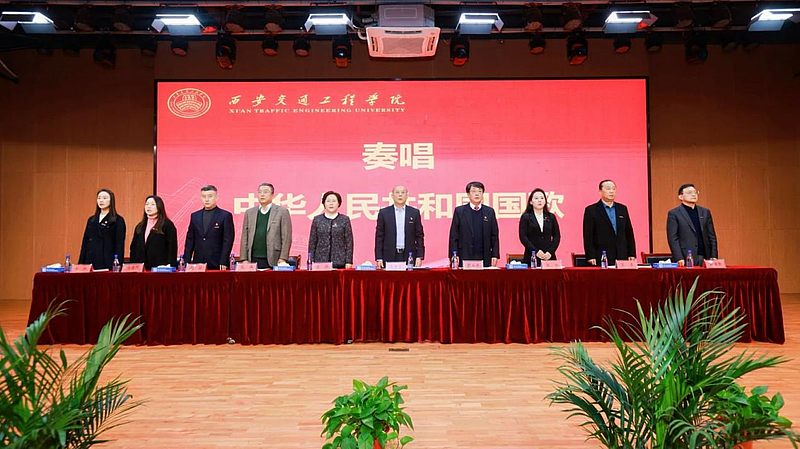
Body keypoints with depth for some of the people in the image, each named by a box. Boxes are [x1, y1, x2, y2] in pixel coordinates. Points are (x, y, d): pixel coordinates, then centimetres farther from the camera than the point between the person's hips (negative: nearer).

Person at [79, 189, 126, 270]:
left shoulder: (118, 220, -1)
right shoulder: (91, 220, 16)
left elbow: (120, 245, -7)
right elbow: (85, 243, 15)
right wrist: (80, 264, 9)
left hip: (108, 264, -5)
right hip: (91, 263, 5)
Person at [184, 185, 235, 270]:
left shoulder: (225, 216, 0)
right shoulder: (195, 216, 13)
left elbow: (228, 240, -5)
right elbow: (190, 240, 13)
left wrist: (223, 262, -12)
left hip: (217, 264, -3)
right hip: (198, 263, 4)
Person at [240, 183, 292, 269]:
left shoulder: (282, 211, 2)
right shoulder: (249, 212, 13)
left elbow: (286, 237, -2)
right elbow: (245, 237, 11)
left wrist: (283, 258, -9)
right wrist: (244, 259, 4)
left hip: (274, 261, -3)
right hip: (253, 260, 3)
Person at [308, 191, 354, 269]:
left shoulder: (345, 219, 6)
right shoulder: (317, 220, 8)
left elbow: (349, 242, 4)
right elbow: (312, 242, 9)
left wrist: (348, 261, -3)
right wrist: (311, 262, 4)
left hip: (339, 263, -1)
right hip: (320, 262, 1)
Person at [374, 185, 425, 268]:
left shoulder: (414, 212, 8)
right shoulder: (384, 212, 6)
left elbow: (419, 236, 8)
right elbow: (379, 237, 4)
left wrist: (419, 256, -1)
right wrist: (379, 258, -2)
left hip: (409, 257, 1)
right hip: (389, 257, -1)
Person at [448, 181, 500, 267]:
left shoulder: (489, 211, 10)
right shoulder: (459, 211, 4)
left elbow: (494, 236, 9)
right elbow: (453, 236, 2)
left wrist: (495, 255, 1)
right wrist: (454, 256, -6)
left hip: (485, 258, 2)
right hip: (465, 258, -2)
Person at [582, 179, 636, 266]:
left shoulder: (622, 208, 14)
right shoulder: (591, 210, 0)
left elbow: (629, 233, 15)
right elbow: (588, 236, -4)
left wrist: (632, 254, 8)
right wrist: (591, 257, -11)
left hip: (622, 258, 4)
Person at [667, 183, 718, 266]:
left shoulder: (705, 212, 16)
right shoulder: (674, 214, 1)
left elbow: (712, 236, 15)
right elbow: (673, 238, -5)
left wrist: (713, 256, 5)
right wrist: (679, 258, -13)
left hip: (705, 258, 4)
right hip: (685, 259, -4)